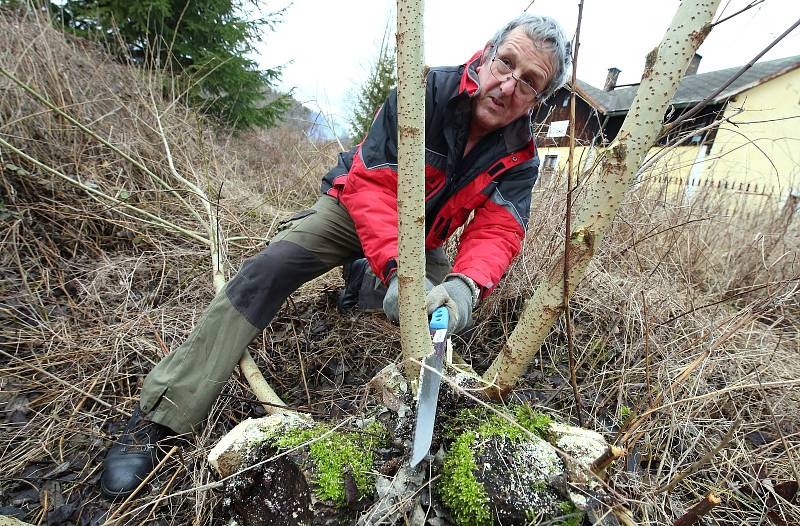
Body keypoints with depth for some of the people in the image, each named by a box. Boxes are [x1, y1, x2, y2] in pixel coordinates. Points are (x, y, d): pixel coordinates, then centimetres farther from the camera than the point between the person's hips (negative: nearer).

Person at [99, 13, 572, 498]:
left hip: (420, 240, 4)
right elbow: (371, 184, -30)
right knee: (270, 267, -24)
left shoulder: (520, 157, -11)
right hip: (355, 208, -3)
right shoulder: (428, 91, -22)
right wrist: (396, 271, -45)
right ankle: (160, 417, -15)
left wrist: (464, 284, -46)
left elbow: (498, 232, -24)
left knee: (448, 311, -14)